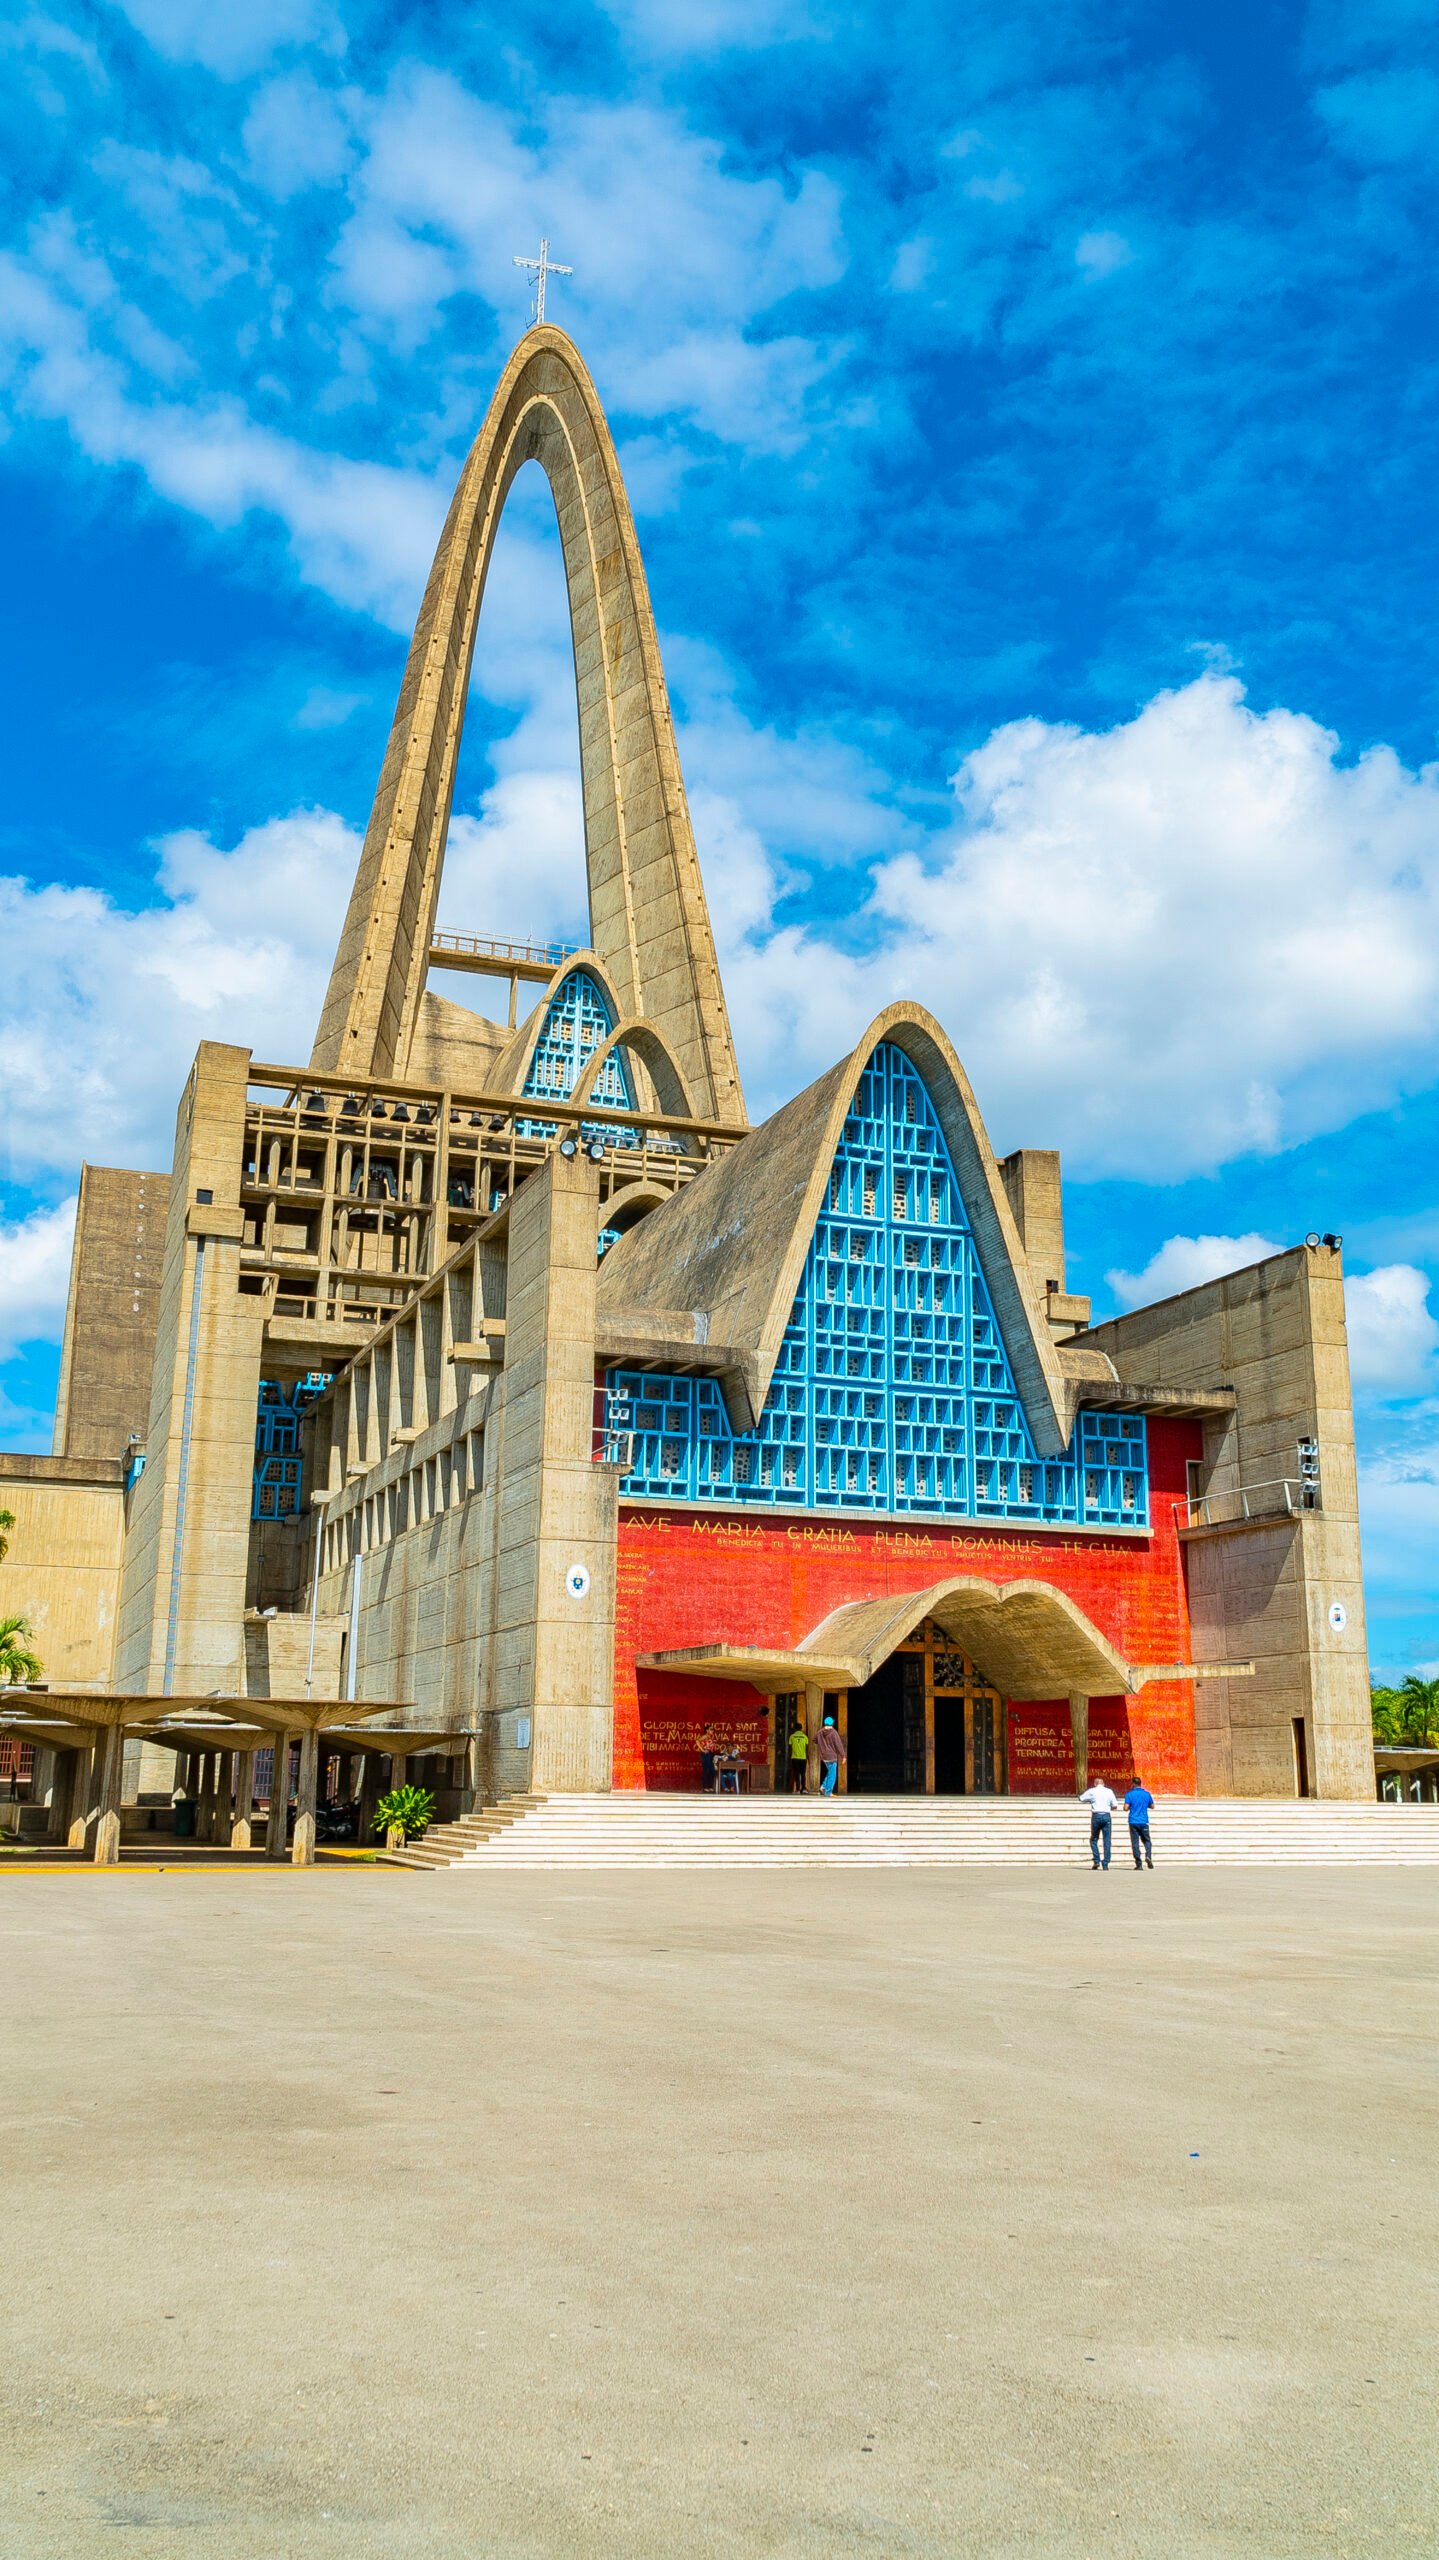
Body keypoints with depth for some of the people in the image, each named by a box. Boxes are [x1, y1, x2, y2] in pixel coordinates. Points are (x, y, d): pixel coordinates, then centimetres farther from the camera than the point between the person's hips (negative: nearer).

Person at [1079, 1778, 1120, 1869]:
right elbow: (1115, 1806, 4)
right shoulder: (1109, 1791, 6)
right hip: (1107, 1816, 1)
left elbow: (1081, 1799, 14)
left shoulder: (1091, 1791, 4)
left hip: (1096, 1816, -1)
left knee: (1094, 1840, 14)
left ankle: (1096, 1861, 0)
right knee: (1107, 1841, 5)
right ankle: (1105, 1864, 1)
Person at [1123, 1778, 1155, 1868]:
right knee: (1146, 1840, 16)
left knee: (1135, 1843, 3)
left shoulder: (1130, 1794, -5)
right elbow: (1152, 1806, 11)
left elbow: (1126, 1808, -10)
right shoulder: (1146, 1794, 2)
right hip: (1144, 1822, 2)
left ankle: (1139, 1863, -1)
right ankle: (1148, 1856, -10)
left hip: (1133, 1822, -2)